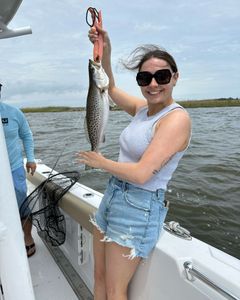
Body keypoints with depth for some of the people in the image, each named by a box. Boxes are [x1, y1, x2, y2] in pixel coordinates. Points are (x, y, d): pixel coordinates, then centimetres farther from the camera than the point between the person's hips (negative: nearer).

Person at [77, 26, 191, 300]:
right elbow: (111, 89, 21)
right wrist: (105, 50, 10)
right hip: (112, 196, 8)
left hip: (139, 209, -7)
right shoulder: (143, 108, 5)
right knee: (99, 276, 20)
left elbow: (141, 174, -25)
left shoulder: (177, 118, -18)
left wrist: (100, 162, -9)